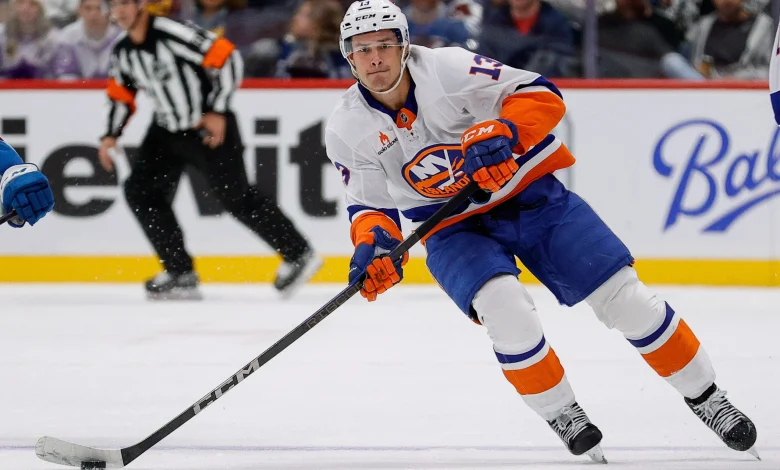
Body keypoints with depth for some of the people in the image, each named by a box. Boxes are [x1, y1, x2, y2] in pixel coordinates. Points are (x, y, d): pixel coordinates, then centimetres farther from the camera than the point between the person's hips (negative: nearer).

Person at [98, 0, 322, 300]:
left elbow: (227, 58, -24)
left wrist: (218, 112, -21)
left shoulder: (173, 34, -25)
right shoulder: (122, 53, 0)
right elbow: (121, 94, 16)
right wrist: (111, 135, 3)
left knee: (236, 198, -4)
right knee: (141, 191, -3)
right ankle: (180, 274, 4)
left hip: (210, 128, -8)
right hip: (167, 131, 8)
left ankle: (298, 255, 12)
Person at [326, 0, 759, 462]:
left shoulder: (446, 69, -22)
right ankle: (563, 418, -7)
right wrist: (371, 242, -20)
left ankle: (706, 397, 12)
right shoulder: (349, 130, -10)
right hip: (456, 228, 1)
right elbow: (372, 203, 0)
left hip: (531, 196, -1)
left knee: (624, 295, -5)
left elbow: (541, 96, -21)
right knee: (505, 307, -28)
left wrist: (503, 132, -39)